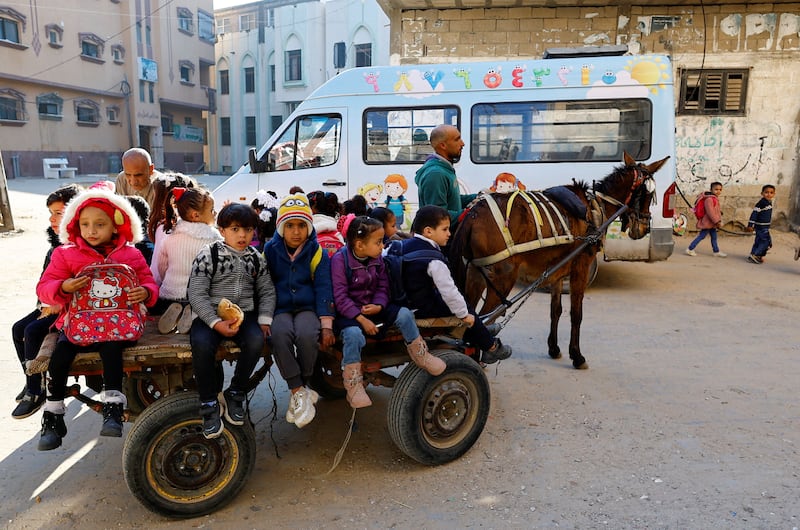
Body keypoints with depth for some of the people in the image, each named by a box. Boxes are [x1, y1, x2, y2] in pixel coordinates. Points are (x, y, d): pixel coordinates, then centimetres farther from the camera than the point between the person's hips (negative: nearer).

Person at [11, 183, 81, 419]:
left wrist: (63, 305, -20)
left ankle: (35, 392, -3)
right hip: (54, 305, 9)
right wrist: (45, 302, 4)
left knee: (33, 331, -19)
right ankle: (33, 382, 15)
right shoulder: (57, 245, 10)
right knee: (18, 328, -1)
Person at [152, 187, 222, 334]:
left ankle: (173, 311, -3)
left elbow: (159, 271, 9)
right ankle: (193, 313, -6)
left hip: (170, 296, 2)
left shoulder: (170, 238, -2)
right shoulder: (215, 239, -11)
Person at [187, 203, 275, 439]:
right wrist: (216, 323, -19)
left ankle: (235, 393, -5)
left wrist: (264, 320, -2)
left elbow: (267, 291, 14)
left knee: (256, 340, -30)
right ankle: (209, 402, -11)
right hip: (211, 315, -2)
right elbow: (196, 294, -9)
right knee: (201, 343, -34)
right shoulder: (208, 255, -3)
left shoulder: (256, 258, 9)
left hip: (245, 314, 3)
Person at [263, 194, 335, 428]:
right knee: (280, 333, -34)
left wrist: (326, 326, -9)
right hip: (280, 309, 1)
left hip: (307, 307, -1)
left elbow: (323, 288, -1)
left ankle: (299, 389, -10)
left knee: (306, 334, -34)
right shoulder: (270, 249, 4)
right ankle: (299, 392, -23)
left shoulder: (316, 251, 2)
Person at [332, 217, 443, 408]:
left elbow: (383, 287, 5)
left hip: (373, 307, 5)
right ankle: (353, 388, -21)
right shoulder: (340, 259, -17)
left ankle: (421, 356, 7)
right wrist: (362, 319, -26)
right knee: (353, 334, -36)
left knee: (404, 314, -16)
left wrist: (378, 306, -17)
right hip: (349, 311, -5)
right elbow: (340, 297, -19)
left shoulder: (377, 259, 2)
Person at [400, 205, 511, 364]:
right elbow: (449, 291, -23)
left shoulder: (404, 245, 1)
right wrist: (464, 314, -11)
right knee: (468, 312, 6)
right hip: (423, 308, -9)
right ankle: (491, 347, 21)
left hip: (406, 300, 9)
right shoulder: (434, 261, -24)